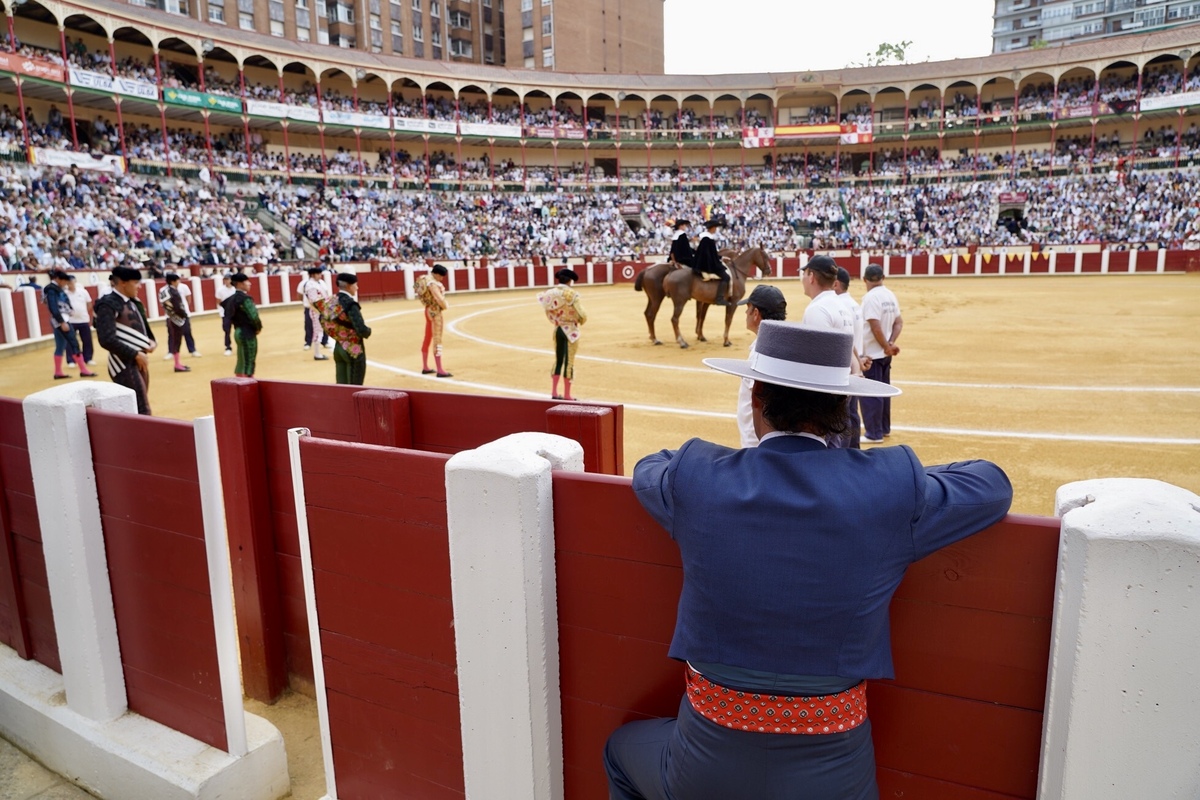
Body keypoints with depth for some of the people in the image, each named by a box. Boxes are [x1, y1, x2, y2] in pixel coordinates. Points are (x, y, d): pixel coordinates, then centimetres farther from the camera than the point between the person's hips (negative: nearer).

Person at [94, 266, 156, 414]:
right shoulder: (108, 305, -13)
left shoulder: (132, 302, 12)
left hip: (139, 362, 9)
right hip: (124, 364, -9)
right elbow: (107, 340, -20)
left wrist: (151, 341, 3)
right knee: (142, 411, -11)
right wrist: (135, 354, -17)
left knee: (139, 407, 13)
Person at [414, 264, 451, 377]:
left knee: (428, 339, 15)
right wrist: (445, 307, -8)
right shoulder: (432, 282, -20)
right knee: (437, 340, -10)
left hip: (429, 310, 11)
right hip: (435, 312, -11)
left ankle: (425, 368, 24)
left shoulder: (426, 278, 10)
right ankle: (440, 371, -10)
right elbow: (439, 298, -26)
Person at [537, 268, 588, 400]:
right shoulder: (572, 294, -15)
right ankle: (567, 395, 6)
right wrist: (581, 321, 8)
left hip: (557, 329, 6)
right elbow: (582, 314, -14)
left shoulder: (550, 293, 2)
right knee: (569, 362, 1)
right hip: (570, 330, -6)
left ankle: (554, 393, 18)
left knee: (558, 360, 15)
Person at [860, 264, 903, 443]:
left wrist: (886, 346, -11)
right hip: (885, 353, 8)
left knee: (870, 393, -1)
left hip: (871, 354, -8)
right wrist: (890, 344, -3)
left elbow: (876, 327, -23)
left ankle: (874, 433, 4)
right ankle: (884, 428, 28)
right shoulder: (890, 295, 8)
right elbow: (899, 322, 8)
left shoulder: (870, 297, -18)